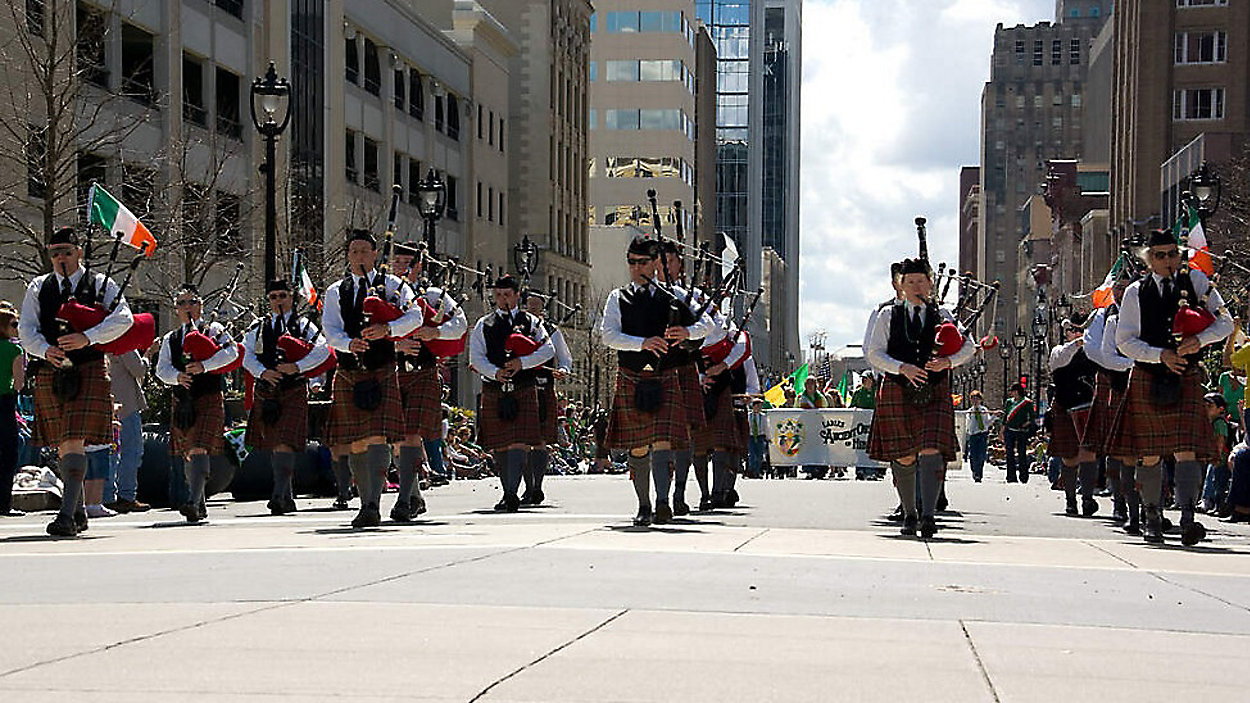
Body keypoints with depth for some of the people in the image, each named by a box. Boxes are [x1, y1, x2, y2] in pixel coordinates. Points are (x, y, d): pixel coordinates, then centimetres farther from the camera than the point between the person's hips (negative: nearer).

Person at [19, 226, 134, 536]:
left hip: (88, 371, -4)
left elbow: (124, 318, -10)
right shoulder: (38, 287, 13)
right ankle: (79, 512, 24)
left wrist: (87, 337, -23)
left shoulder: (100, 283, 4)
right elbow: (26, 329, 4)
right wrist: (46, 350, -16)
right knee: (62, 445, 10)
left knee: (74, 442, -15)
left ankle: (67, 515, -21)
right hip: (50, 374, 4)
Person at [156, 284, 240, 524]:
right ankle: (200, 505, 22)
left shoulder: (213, 329, 4)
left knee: (199, 449, -18)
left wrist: (204, 365, -24)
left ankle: (194, 502, -26)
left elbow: (231, 352, -12)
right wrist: (177, 376, -17)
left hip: (209, 398, -5)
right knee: (188, 454, 10)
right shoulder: (170, 339, 16)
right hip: (182, 401, 5)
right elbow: (162, 368, 5)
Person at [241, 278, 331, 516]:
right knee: (272, 446, 10)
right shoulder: (258, 327, 13)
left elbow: (322, 350, -7)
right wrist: (263, 372, -13)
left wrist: (297, 366, -18)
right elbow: (247, 355, 5)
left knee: (284, 443, -17)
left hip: (294, 391, -4)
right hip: (266, 392, 4)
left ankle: (279, 495, -22)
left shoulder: (303, 325, 4)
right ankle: (288, 497, 22)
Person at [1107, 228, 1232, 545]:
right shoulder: (1136, 292, 4)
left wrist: (1199, 340, -16)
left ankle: (1187, 519, -20)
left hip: (1186, 379, -1)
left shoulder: (1195, 281, 6)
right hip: (1147, 380, 1)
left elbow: (1225, 322, 3)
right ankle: (1153, 517, 19)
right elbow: (1124, 341, -1)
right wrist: (1160, 355, -15)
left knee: (1187, 450, -13)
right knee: (1150, 455, 6)